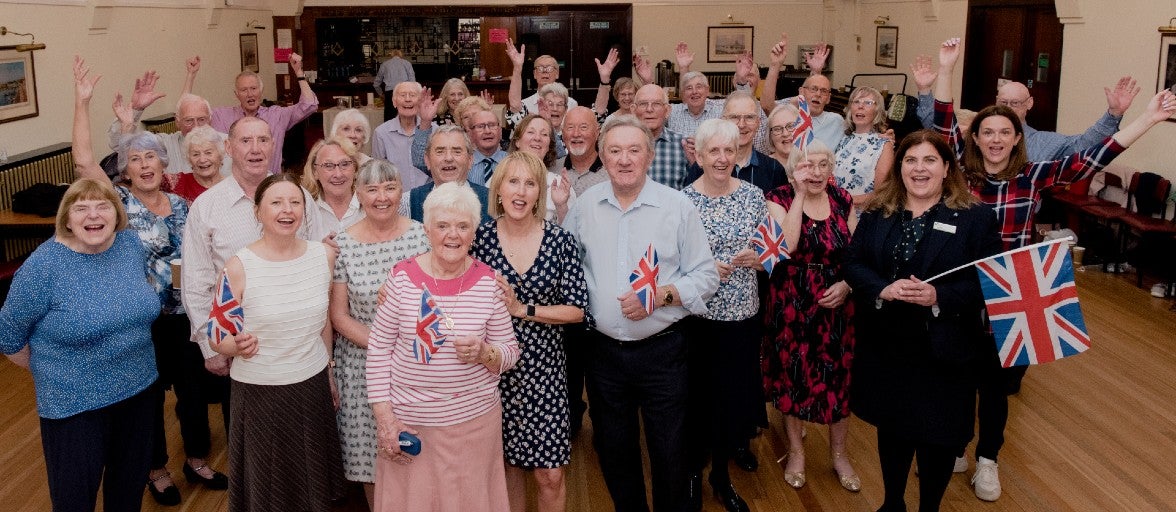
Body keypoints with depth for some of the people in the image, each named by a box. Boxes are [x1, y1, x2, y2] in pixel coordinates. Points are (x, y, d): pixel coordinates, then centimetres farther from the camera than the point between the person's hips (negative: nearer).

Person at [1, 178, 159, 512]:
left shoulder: (131, 244, -4)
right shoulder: (43, 266, -18)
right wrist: (49, 373, 3)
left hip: (138, 387, 5)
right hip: (74, 402, -4)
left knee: (131, 484, 20)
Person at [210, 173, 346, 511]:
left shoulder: (324, 256, -3)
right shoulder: (239, 267, -14)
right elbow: (218, 340, -6)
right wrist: (238, 346, -27)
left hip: (313, 386, 3)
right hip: (258, 392, -3)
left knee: (312, 482, 17)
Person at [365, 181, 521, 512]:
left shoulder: (488, 281, -5)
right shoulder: (403, 276, -6)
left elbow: (510, 352, 1)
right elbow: (378, 348, -1)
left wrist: (484, 354, -20)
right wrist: (384, 416, -5)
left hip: (475, 419, 0)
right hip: (408, 420, 0)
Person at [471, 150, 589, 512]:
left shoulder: (560, 241, -5)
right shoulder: (479, 237, -3)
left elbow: (576, 310, -7)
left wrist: (522, 309, -14)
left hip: (543, 369, -1)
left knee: (550, 475, 2)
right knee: (508, 465, 15)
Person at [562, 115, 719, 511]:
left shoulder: (678, 206, -6)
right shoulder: (585, 205, 3)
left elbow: (706, 276, -5)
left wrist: (662, 295, -19)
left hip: (662, 350, -3)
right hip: (603, 350, 3)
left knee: (670, 454, 9)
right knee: (613, 451, 17)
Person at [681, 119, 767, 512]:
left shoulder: (754, 195, 1)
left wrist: (757, 258, -14)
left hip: (743, 315, 3)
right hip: (697, 317, -3)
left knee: (736, 395, 12)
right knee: (697, 396, 7)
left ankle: (722, 473, 35)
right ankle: (693, 472, 32)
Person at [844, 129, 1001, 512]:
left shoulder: (975, 217, -6)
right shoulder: (876, 212, 3)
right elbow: (853, 264, 0)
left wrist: (938, 297, -26)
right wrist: (882, 290, -20)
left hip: (943, 350, -3)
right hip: (885, 347, 3)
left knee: (938, 436, 10)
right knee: (891, 427, 19)